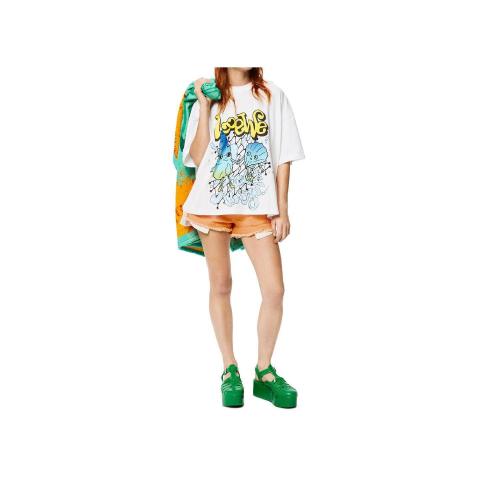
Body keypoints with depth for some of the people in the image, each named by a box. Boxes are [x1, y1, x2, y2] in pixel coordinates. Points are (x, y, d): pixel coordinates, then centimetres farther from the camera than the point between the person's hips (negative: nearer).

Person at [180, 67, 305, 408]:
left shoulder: (271, 95, 7)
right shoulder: (208, 98, 8)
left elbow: (283, 157, 5)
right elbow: (198, 158, -2)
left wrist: (282, 210, -1)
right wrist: (205, 106, -5)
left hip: (258, 208, 0)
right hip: (212, 205, 1)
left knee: (274, 290, -8)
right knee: (221, 286, 6)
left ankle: (264, 372, 9)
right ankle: (230, 370, 18)